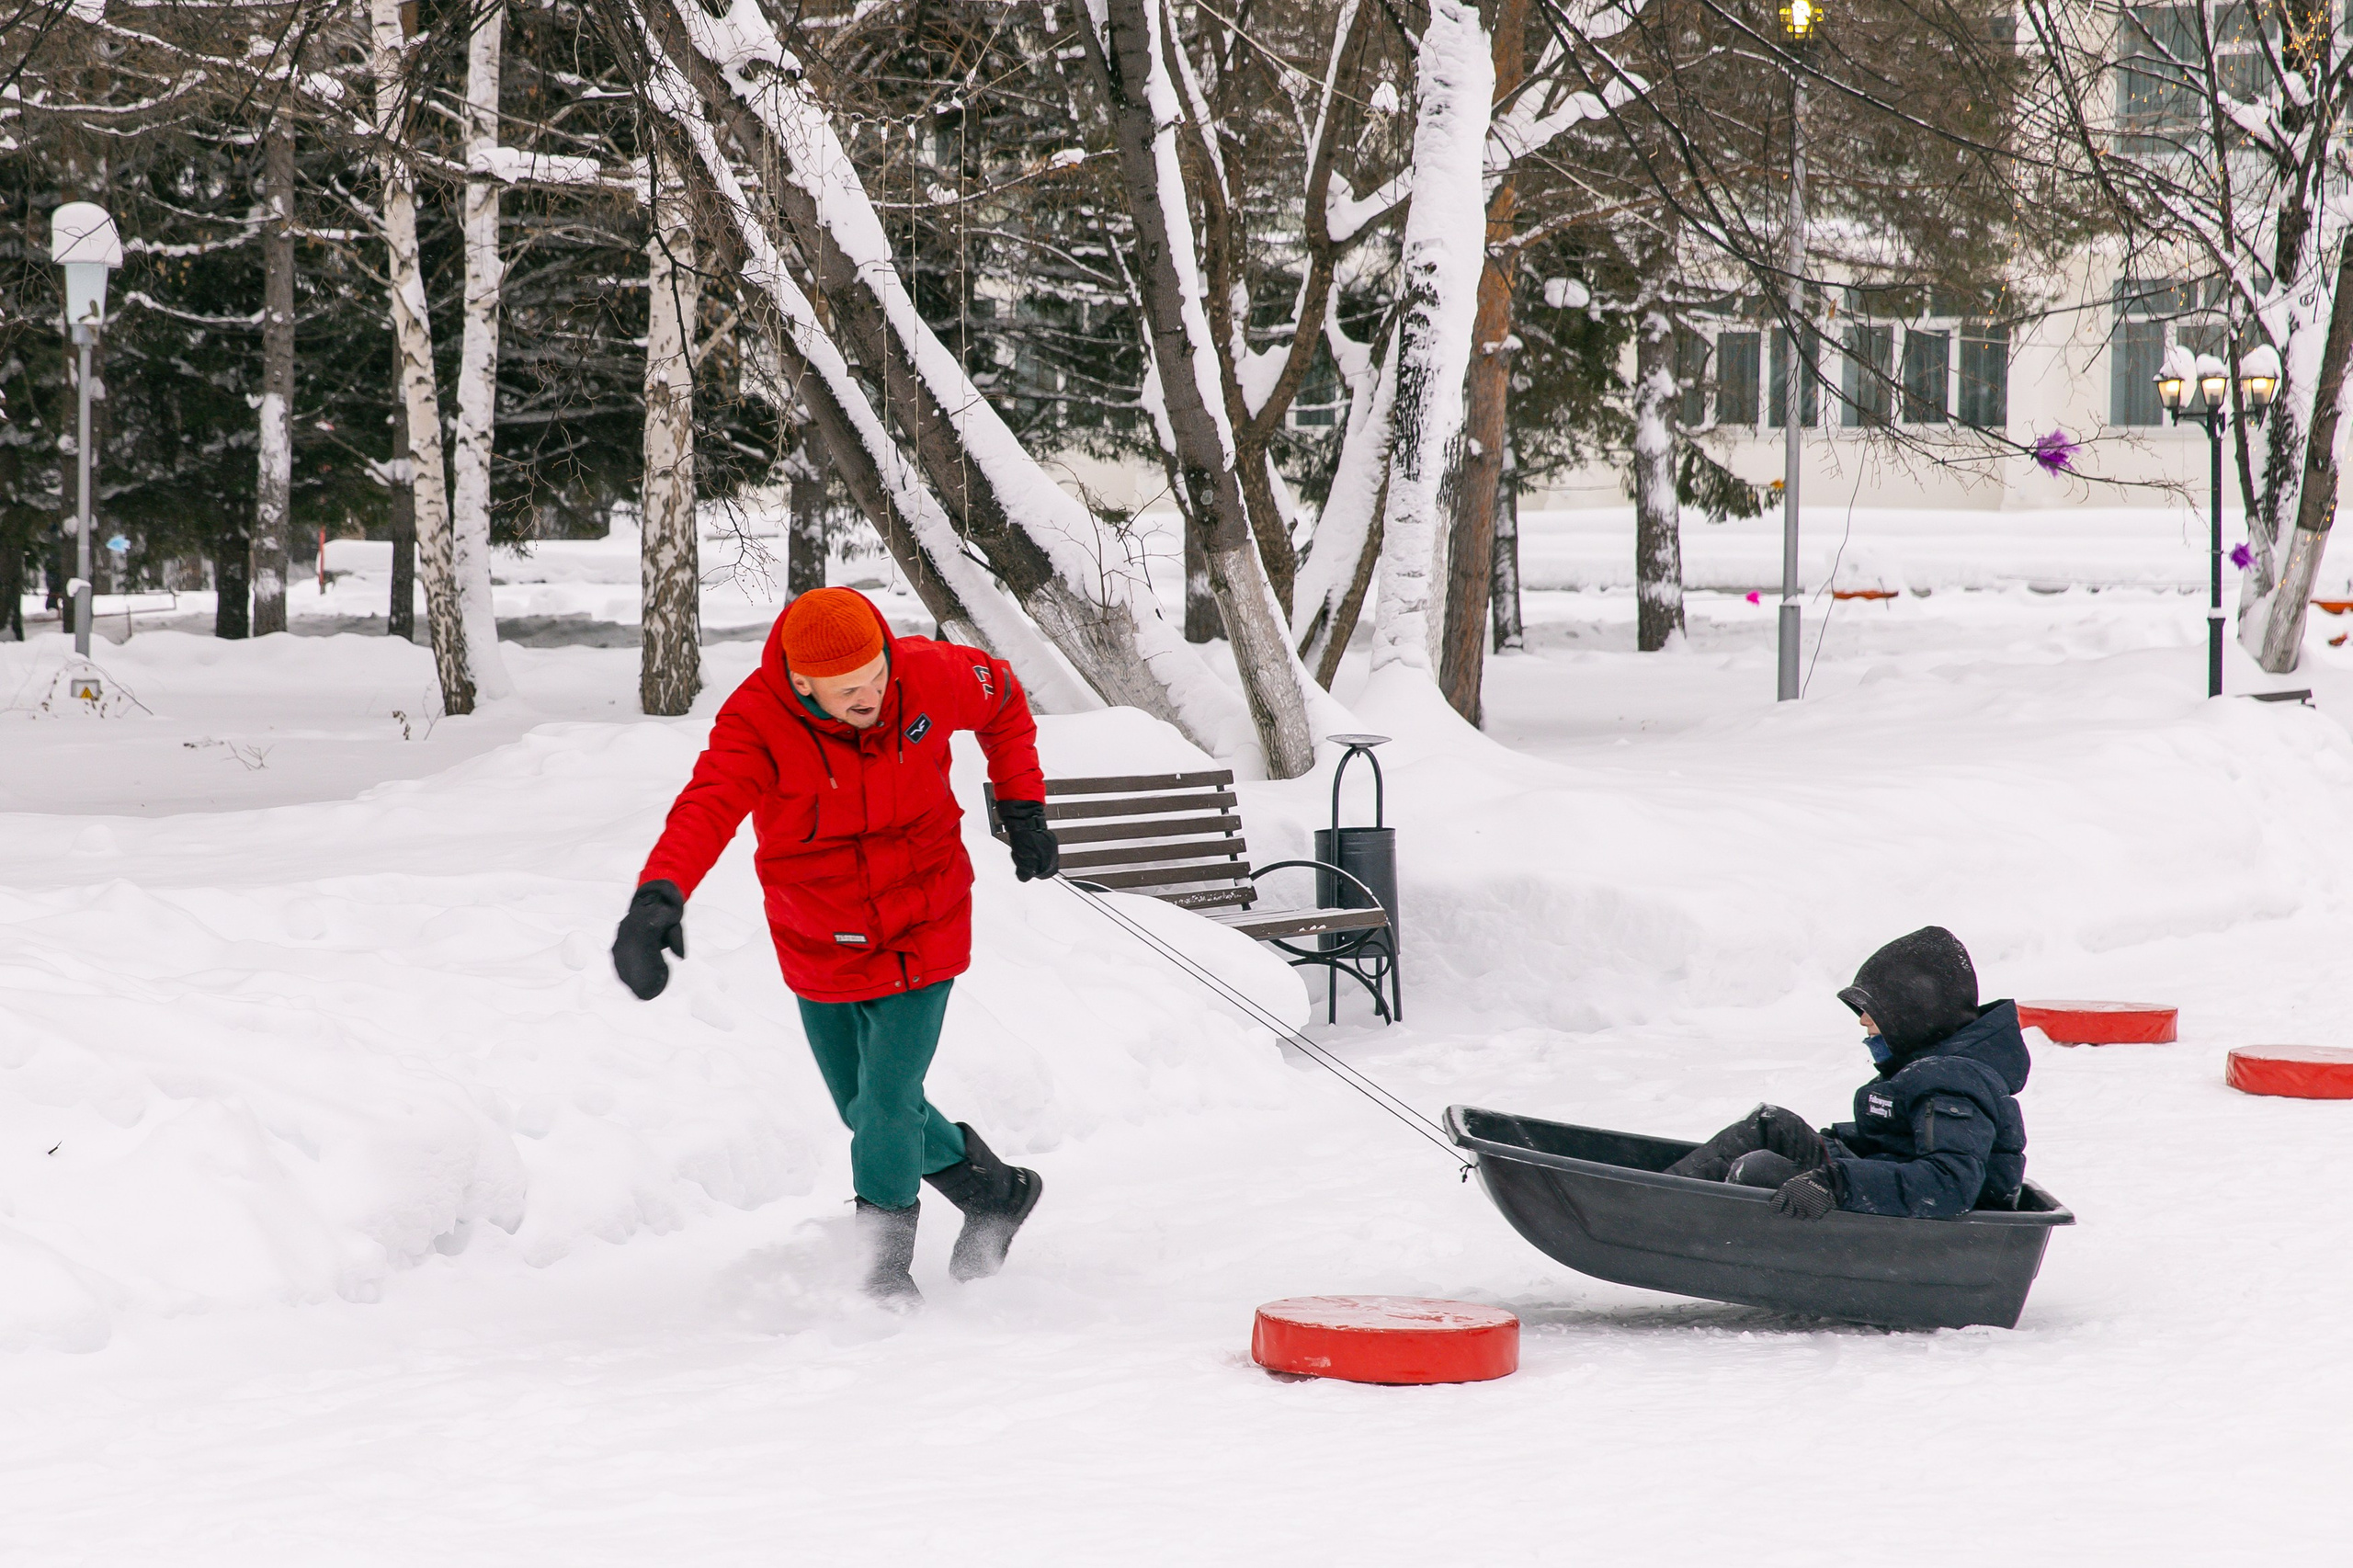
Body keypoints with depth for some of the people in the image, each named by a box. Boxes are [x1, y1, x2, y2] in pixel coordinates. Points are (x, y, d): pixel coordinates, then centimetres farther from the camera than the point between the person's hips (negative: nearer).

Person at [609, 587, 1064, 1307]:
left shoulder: (927, 676, -20)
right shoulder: (756, 721, -27)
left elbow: (1003, 700, 4)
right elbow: (708, 806, -45)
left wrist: (1023, 808, 3)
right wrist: (659, 891, -64)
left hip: (921, 936, -1)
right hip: (819, 946, 1)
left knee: (888, 1101, -8)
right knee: (866, 1111, 14)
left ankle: (884, 1264, 14)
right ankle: (995, 1192, 39)